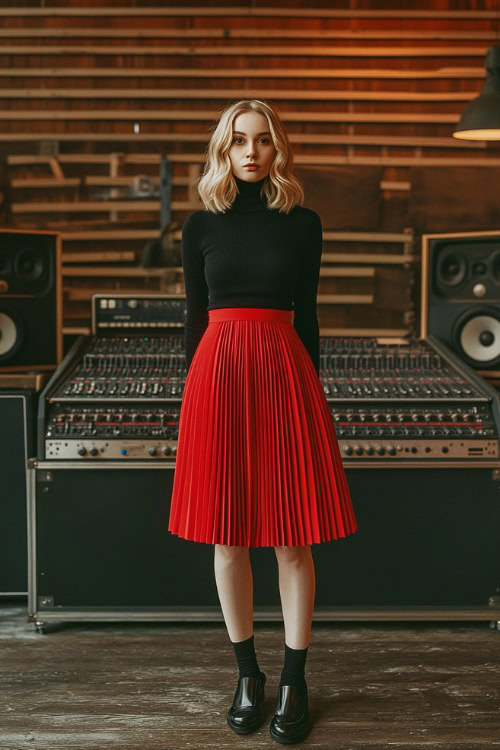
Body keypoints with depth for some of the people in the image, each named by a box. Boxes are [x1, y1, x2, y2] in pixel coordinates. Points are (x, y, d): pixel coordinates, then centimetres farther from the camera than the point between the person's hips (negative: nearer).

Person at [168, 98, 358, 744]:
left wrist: (311, 389, 6)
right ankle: (248, 673, 21)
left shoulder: (302, 223, 6)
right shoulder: (201, 224, 8)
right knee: (227, 536, 5)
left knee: (293, 537, 1)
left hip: (285, 369, -1)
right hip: (218, 370, 1)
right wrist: (193, 390, 8)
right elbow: (195, 316, 10)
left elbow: (306, 315, 8)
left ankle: (294, 681, 15)